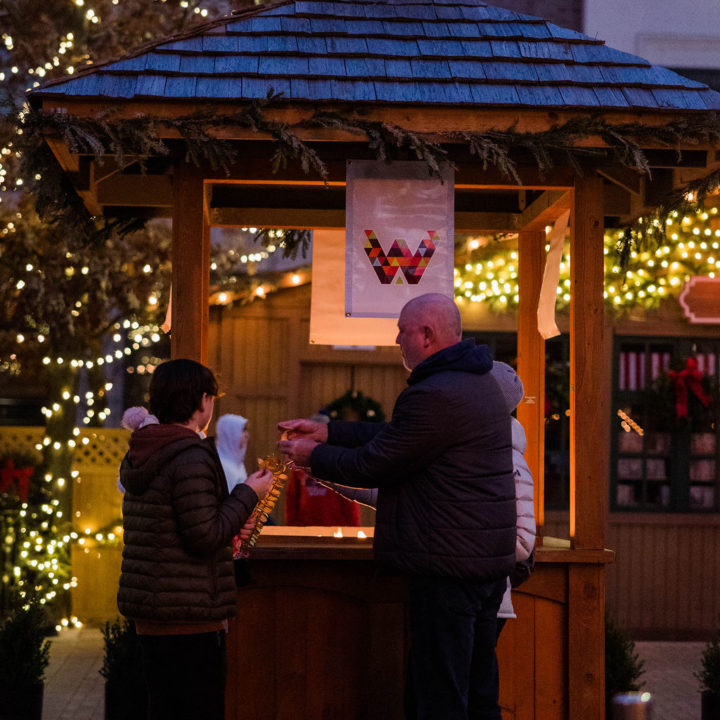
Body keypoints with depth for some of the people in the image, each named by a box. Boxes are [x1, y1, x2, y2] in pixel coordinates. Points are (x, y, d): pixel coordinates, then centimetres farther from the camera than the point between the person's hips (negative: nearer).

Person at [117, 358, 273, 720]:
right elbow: (204, 536, -20)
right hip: (188, 617, -9)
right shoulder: (192, 458, -16)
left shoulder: (137, 457, 13)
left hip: (148, 614, 9)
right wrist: (247, 494, -9)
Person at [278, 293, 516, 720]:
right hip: (488, 560, 10)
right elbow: (394, 437, 18)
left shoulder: (434, 396, -20)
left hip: (449, 566, -10)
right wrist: (327, 431, 17)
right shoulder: (480, 382, 14)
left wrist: (312, 455, 3)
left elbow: (371, 466, -13)